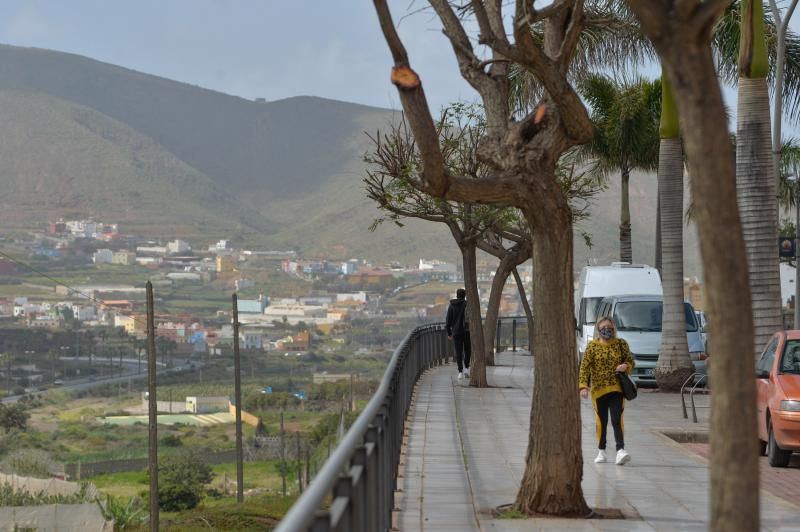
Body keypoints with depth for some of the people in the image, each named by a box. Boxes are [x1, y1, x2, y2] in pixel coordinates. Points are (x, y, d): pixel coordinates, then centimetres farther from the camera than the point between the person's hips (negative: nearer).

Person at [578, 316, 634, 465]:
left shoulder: (621, 344, 4)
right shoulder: (592, 346, 0)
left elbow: (630, 361, 13)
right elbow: (585, 367, -4)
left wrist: (625, 366, -11)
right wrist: (583, 386, -14)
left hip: (617, 388, 0)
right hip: (598, 389, 0)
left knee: (617, 419, -13)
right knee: (601, 421, 7)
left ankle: (620, 450, -21)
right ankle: (601, 452, 20)